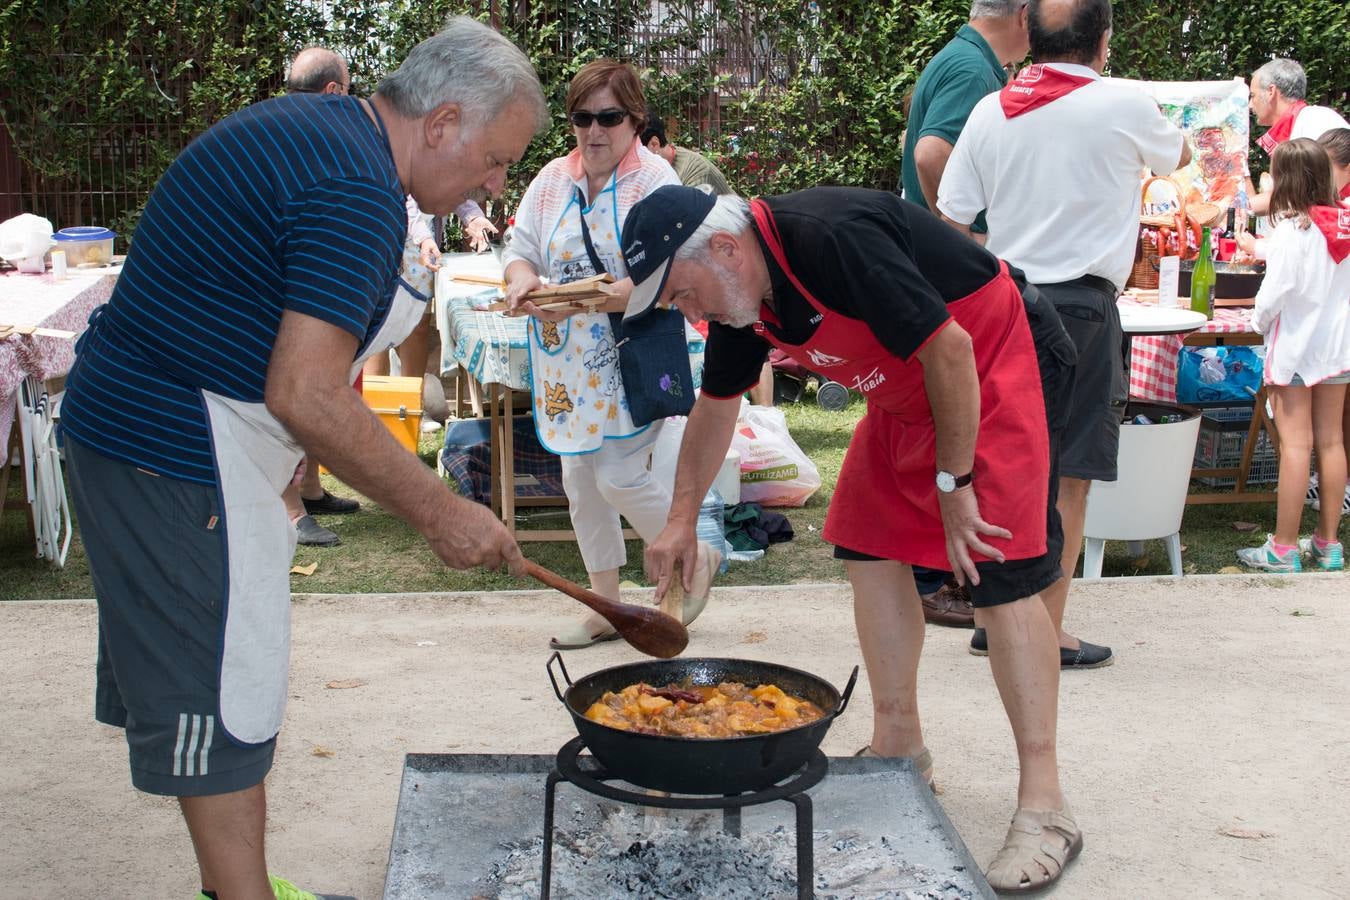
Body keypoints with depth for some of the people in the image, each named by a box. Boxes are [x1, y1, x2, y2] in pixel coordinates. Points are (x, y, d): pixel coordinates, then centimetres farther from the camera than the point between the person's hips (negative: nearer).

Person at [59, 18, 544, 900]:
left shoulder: (315, 126, 12)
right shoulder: (358, 190, -21)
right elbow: (305, 394, -28)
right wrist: (439, 512, -21)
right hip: (181, 459, -11)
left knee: (216, 685, 17)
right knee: (225, 698, -2)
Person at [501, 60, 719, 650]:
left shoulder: (655, 181, -11)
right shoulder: (552, 181, 6)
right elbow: (520, 251, 5)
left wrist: (577, 300, -32)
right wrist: (523, 281, -20)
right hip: (569, 359, 6)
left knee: (618, 477, -10)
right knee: (580, 480, 9)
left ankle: (696, 560, 17)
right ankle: (605, 606, 23)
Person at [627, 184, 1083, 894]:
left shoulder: (832, 238, -31)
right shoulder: (742, 298, -2)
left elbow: (950, 348, -28)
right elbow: (716, 405, 14)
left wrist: (954, 481, -20)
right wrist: (681, 518, 17)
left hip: (1000, 362, -9)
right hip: (908, 394, 9)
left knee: (1000, 575, -16)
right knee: (868, 547, 6)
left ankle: (1043, 808, -13)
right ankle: (897, 746, 17)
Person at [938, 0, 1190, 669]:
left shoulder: (991, 110, 4)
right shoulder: (1123, 106, -6)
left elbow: (949, 222, 4)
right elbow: (1178, 155, 16)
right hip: (1079, 307, -5)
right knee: (1067, 479, 1)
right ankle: (1047, 632, 5)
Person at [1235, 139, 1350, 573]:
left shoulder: (1291, 230, -15)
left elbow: (1275, 291, -17)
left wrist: (1259, 321, 2)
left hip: (1294, 346, -6)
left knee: (1295, 444, -4)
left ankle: (1283, 549, 1)